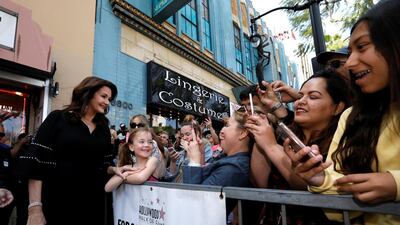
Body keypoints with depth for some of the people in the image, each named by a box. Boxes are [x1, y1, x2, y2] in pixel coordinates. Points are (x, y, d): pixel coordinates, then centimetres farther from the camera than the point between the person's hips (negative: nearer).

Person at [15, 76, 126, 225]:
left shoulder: (103, 128, 9)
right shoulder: (58, 118, -4)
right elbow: (36, 161, -10)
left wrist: (113, 169, -7)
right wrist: (34, 207, -15)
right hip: (56, 203, -4)